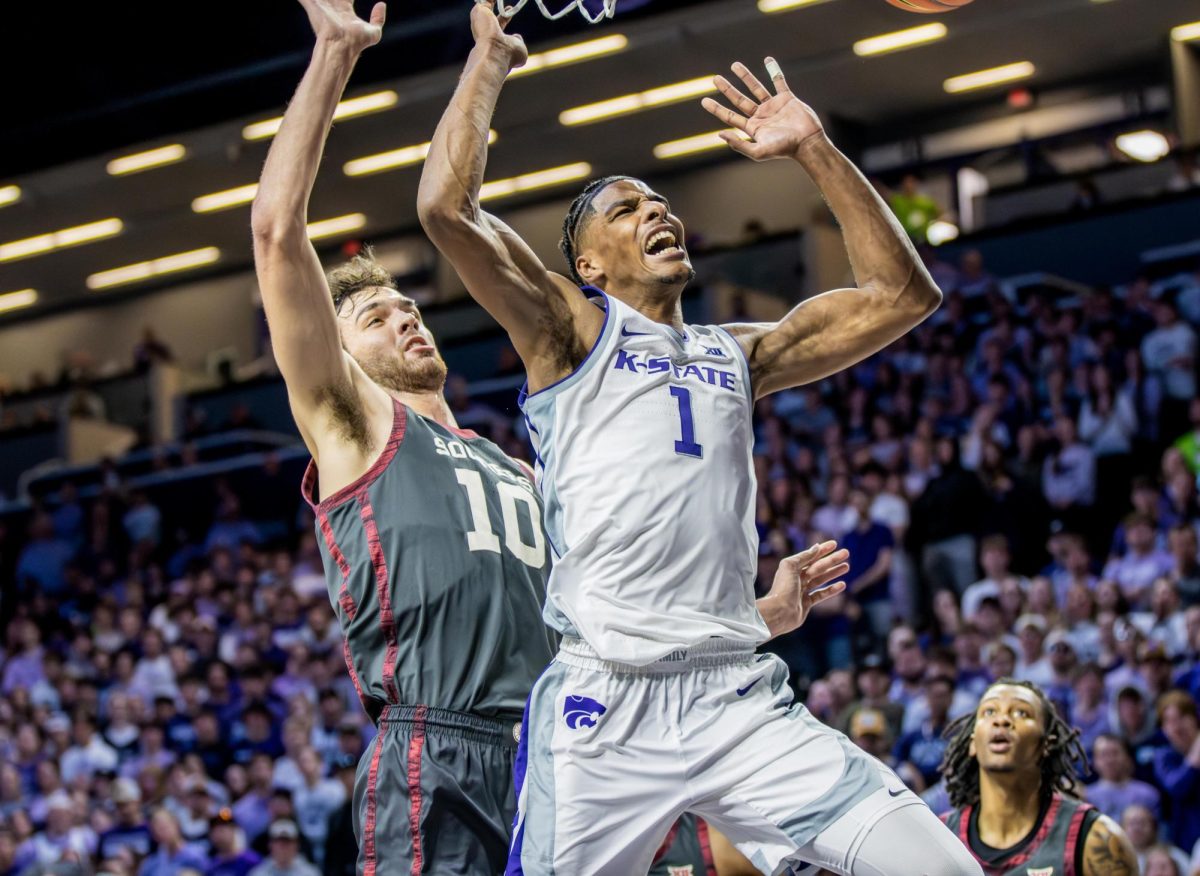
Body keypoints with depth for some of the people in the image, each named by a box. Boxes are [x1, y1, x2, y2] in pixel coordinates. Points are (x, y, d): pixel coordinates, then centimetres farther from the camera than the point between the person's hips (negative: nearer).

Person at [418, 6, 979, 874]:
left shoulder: (737, 354, 22)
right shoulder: (571, 332, 8)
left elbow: (902, 294, 21)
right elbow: (447, 208, -6)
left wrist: (815, 150, 17)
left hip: (741, 700, 4)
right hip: (605, 707, -4)